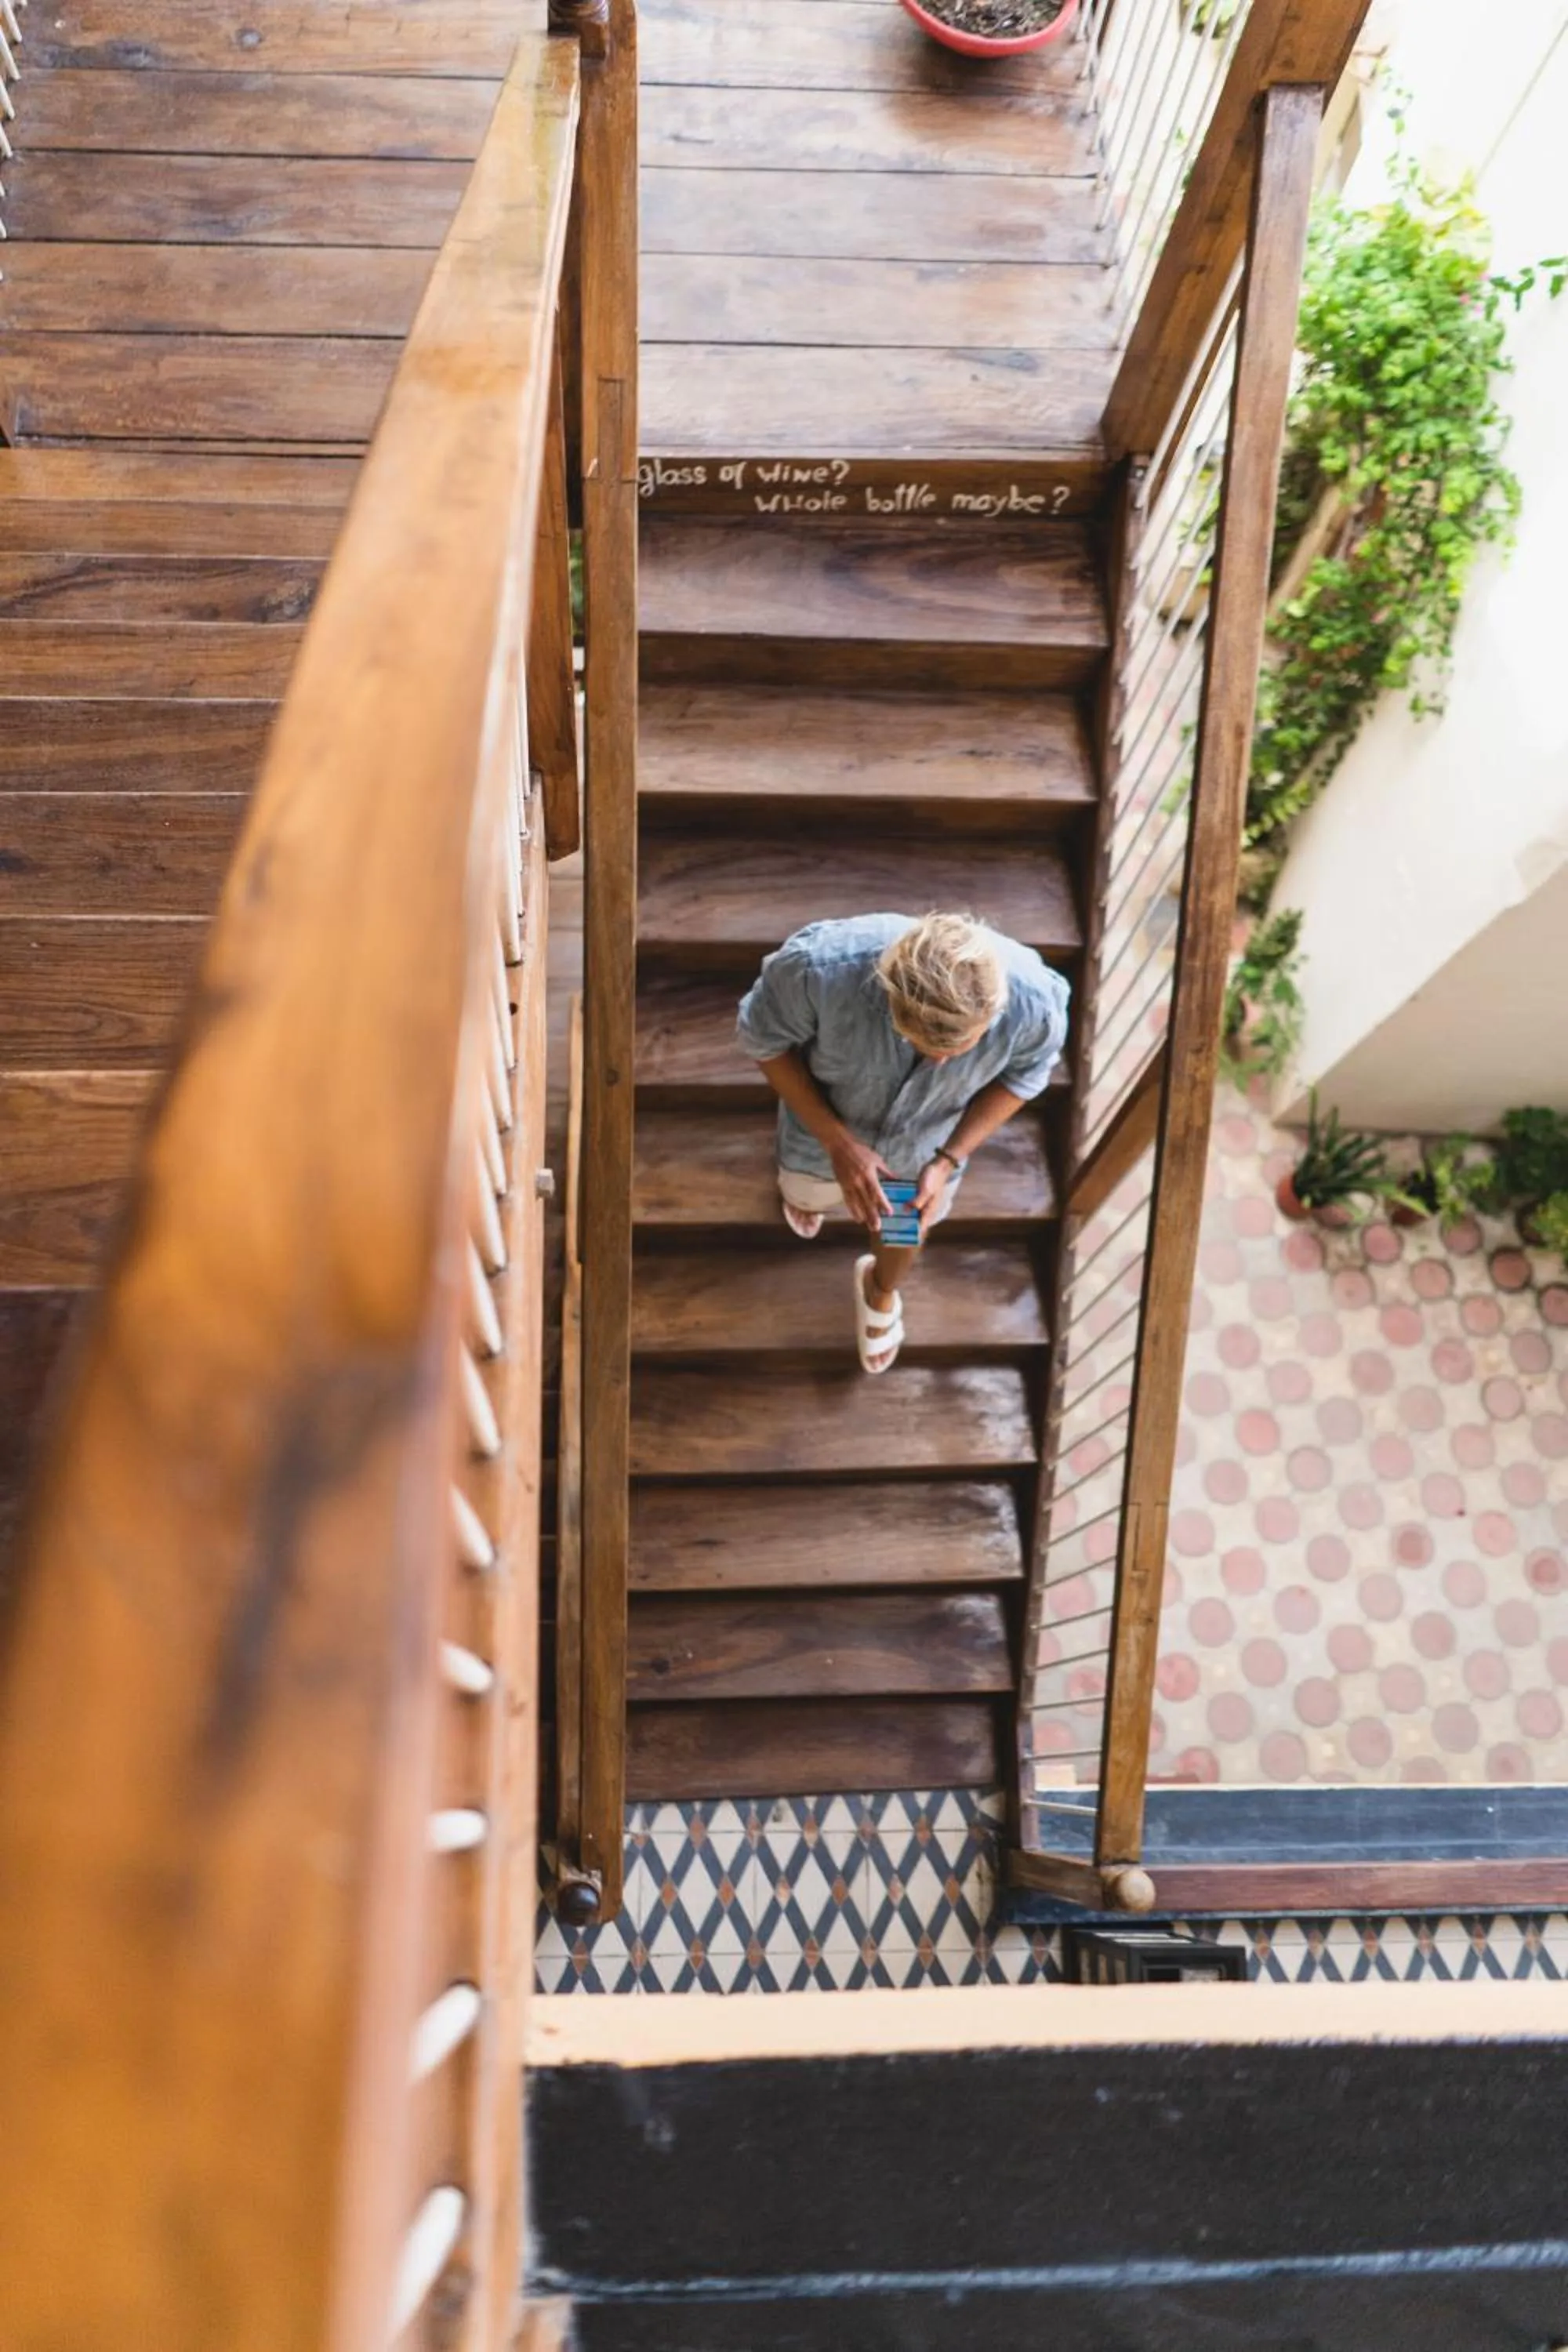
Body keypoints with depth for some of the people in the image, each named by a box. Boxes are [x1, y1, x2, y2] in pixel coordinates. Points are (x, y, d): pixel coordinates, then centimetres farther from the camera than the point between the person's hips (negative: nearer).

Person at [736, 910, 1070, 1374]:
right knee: (807, 1195, 33)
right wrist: (837, 1141, -29)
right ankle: (806, 1189, 71)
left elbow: (1022, 1076, -15)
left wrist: (948, 1160, -25)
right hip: (827, 1125, -1)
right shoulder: (821, 966, -46)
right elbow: (763, 1039, -23)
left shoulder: (1034, 1000, -40)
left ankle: (881, 1289, 68)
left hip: (928, 1143, 1)